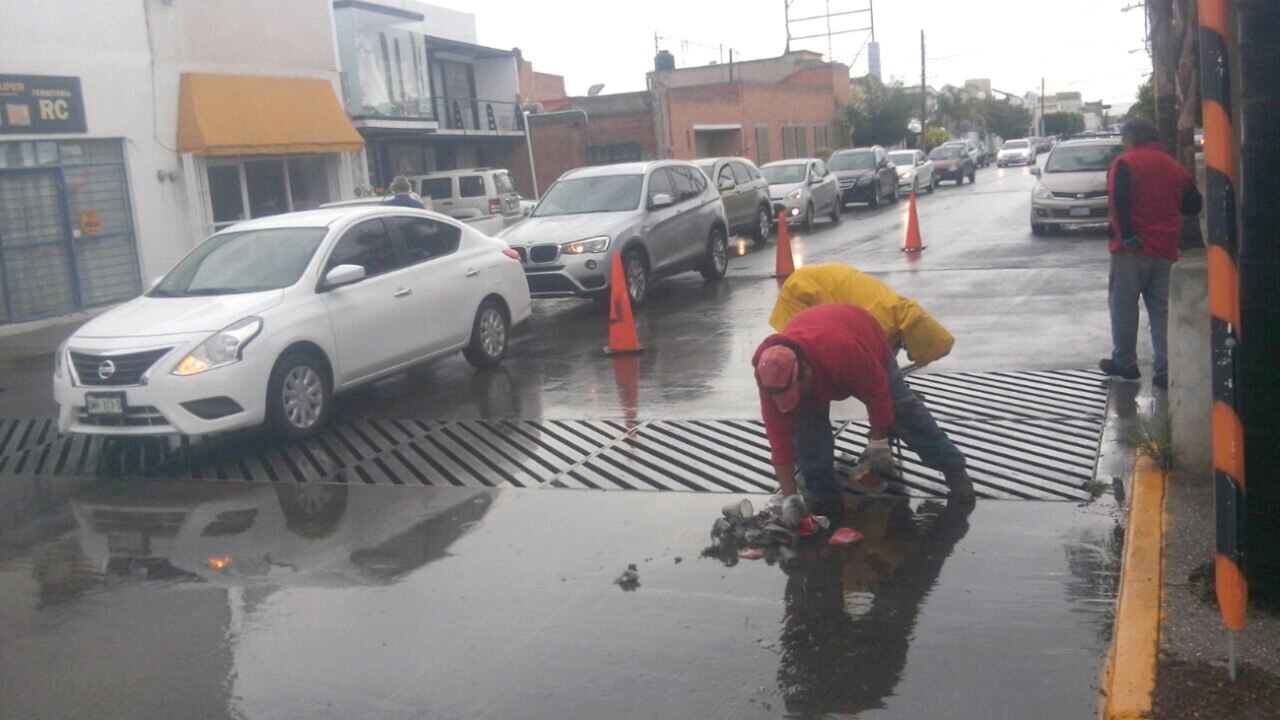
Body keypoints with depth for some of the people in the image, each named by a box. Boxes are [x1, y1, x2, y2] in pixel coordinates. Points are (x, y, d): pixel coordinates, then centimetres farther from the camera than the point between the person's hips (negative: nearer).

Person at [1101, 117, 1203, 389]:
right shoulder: (1176, 168, 12)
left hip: (1132, 249, -5)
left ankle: (1124, 362, 9)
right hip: (1166, 250, 5)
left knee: (1123, 305, 5)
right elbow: (1193, 205, 17)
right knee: (1162, 310, 7)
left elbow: (1119, 200, -19)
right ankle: (1164, 369, 2)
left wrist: (1126, 234, -16)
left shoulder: (1125, 163, -5)